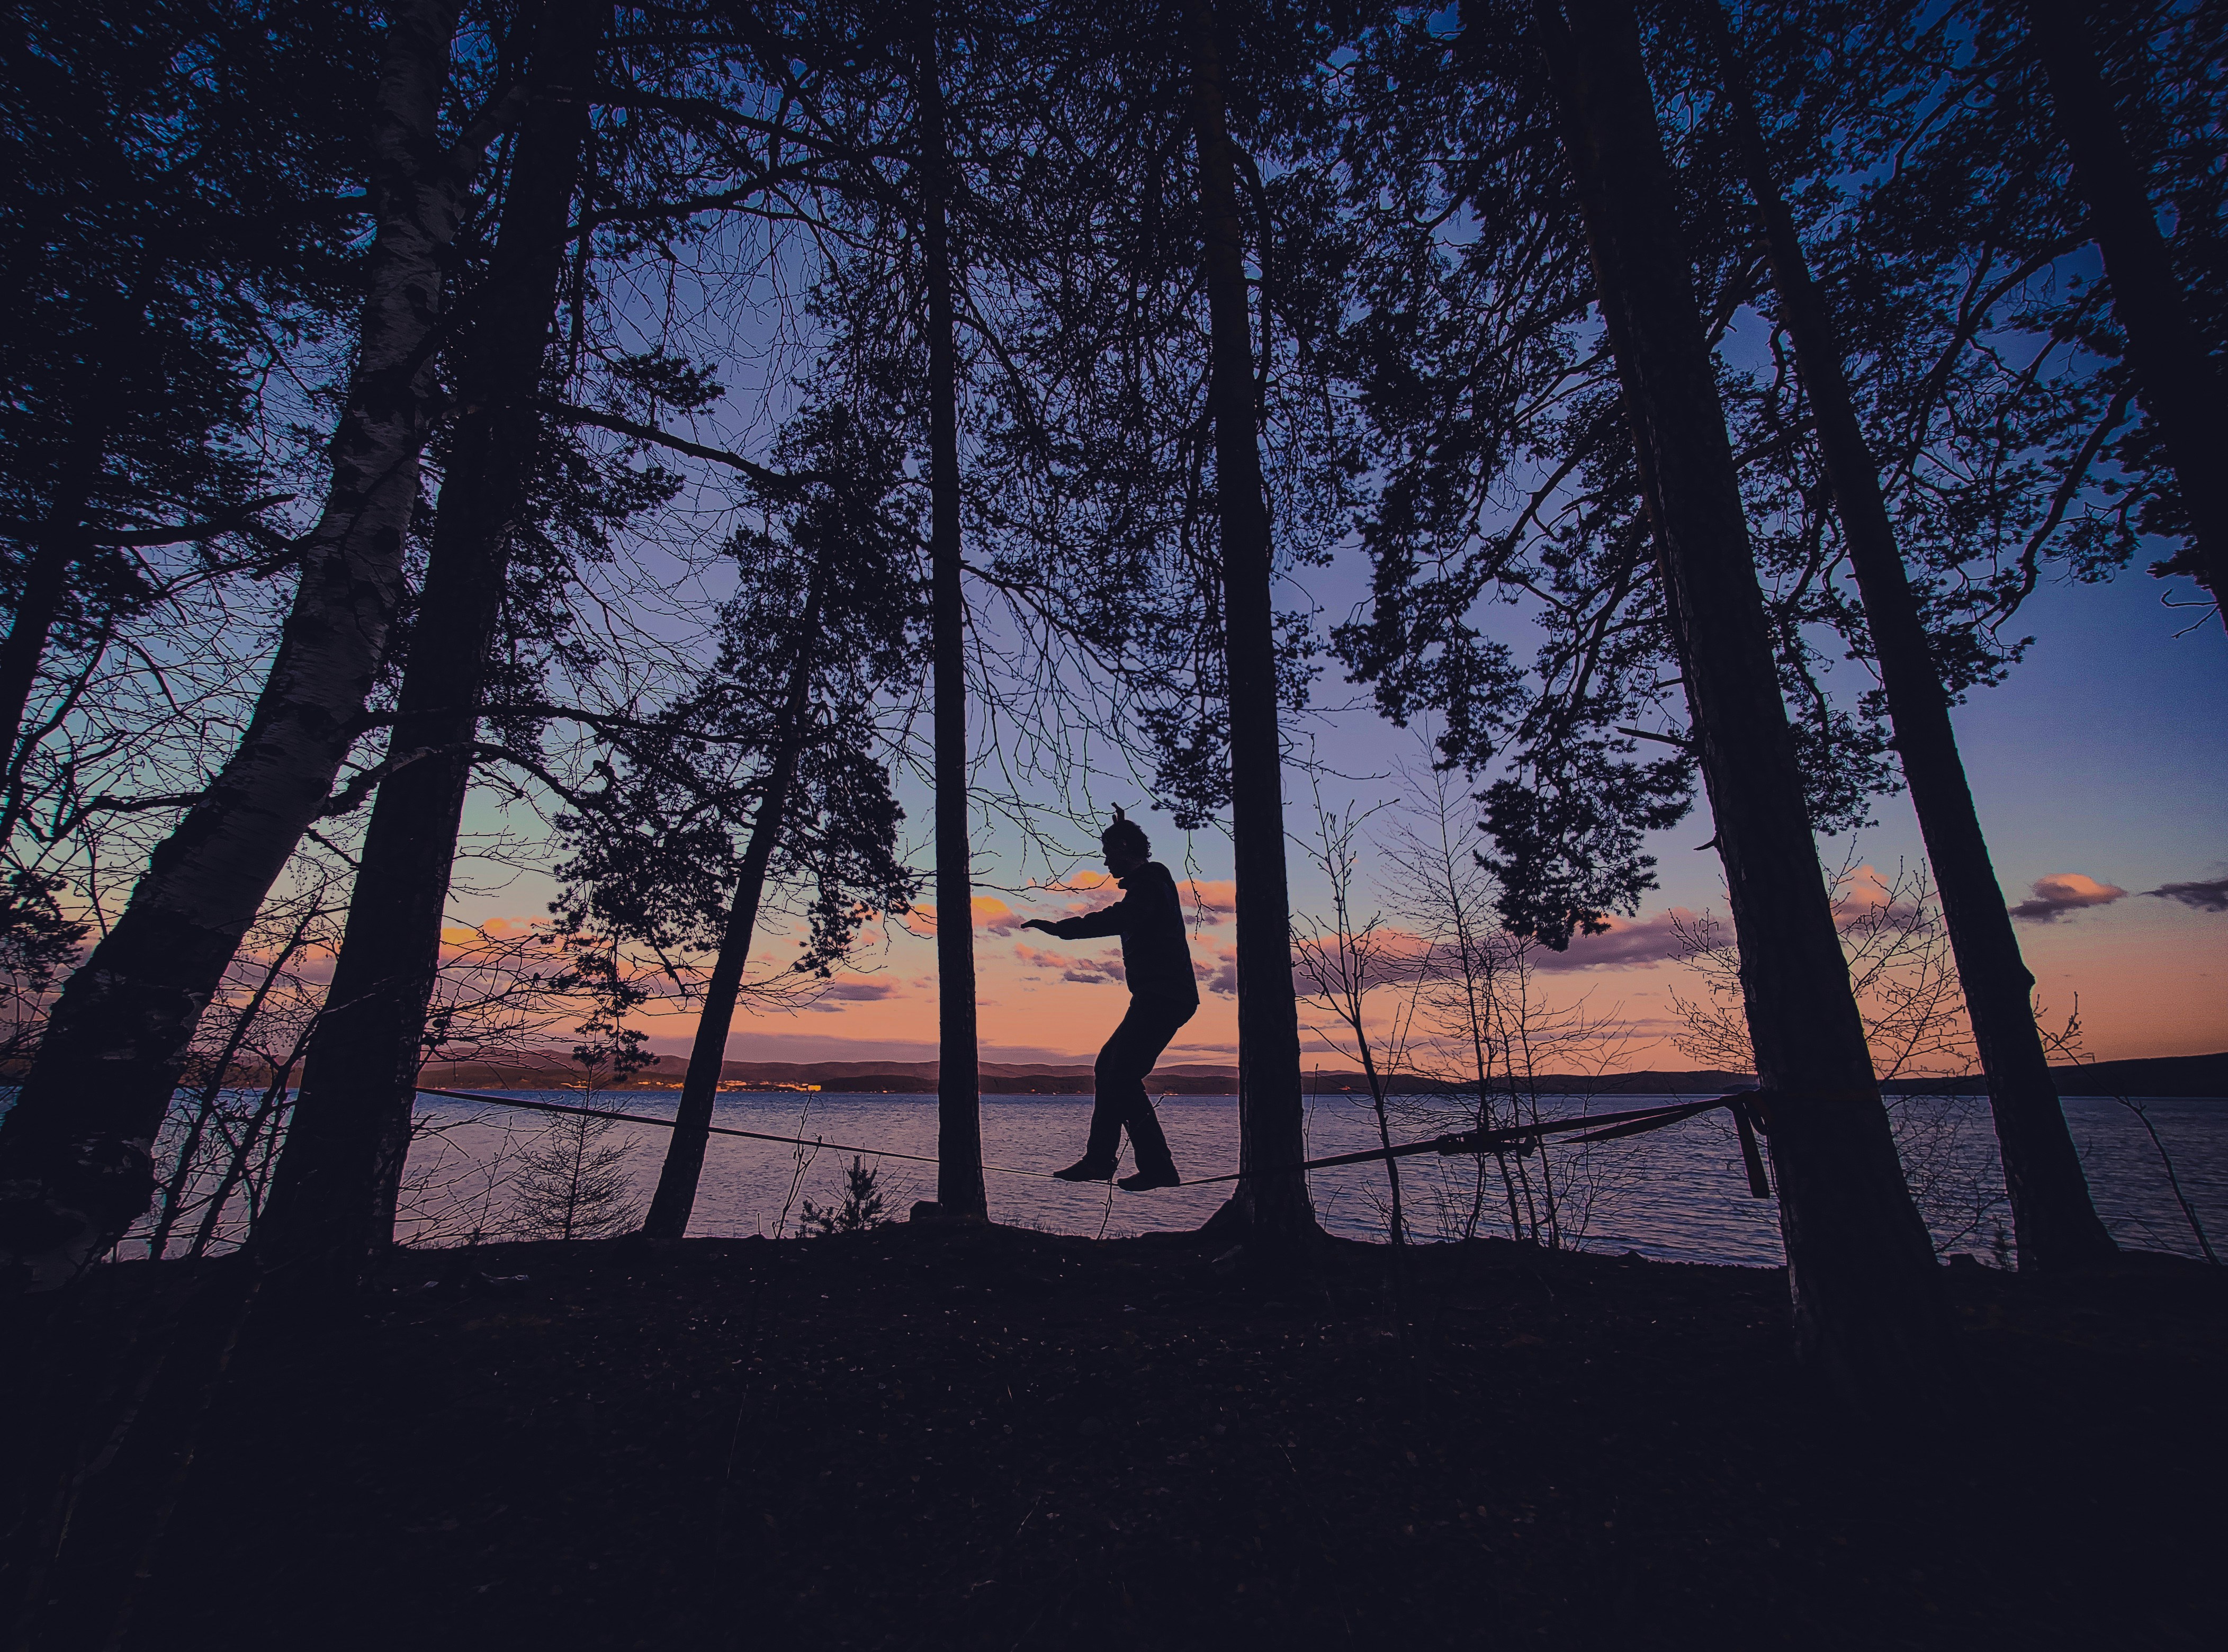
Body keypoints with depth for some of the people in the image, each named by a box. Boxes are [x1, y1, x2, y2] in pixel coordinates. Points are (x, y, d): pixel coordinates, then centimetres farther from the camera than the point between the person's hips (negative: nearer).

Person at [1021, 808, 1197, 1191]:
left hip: (1161, 998, -11)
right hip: (1161, 998, 11)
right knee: (1110, 1065, 13)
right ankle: (1099, 1160, 18)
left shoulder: (1147, 883, -12)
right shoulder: (1153, 880, 21)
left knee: (1124, 1076, -12)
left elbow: (1117, 919, -30)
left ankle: (1158, 1169, -8)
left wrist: (1057, 927, -28)